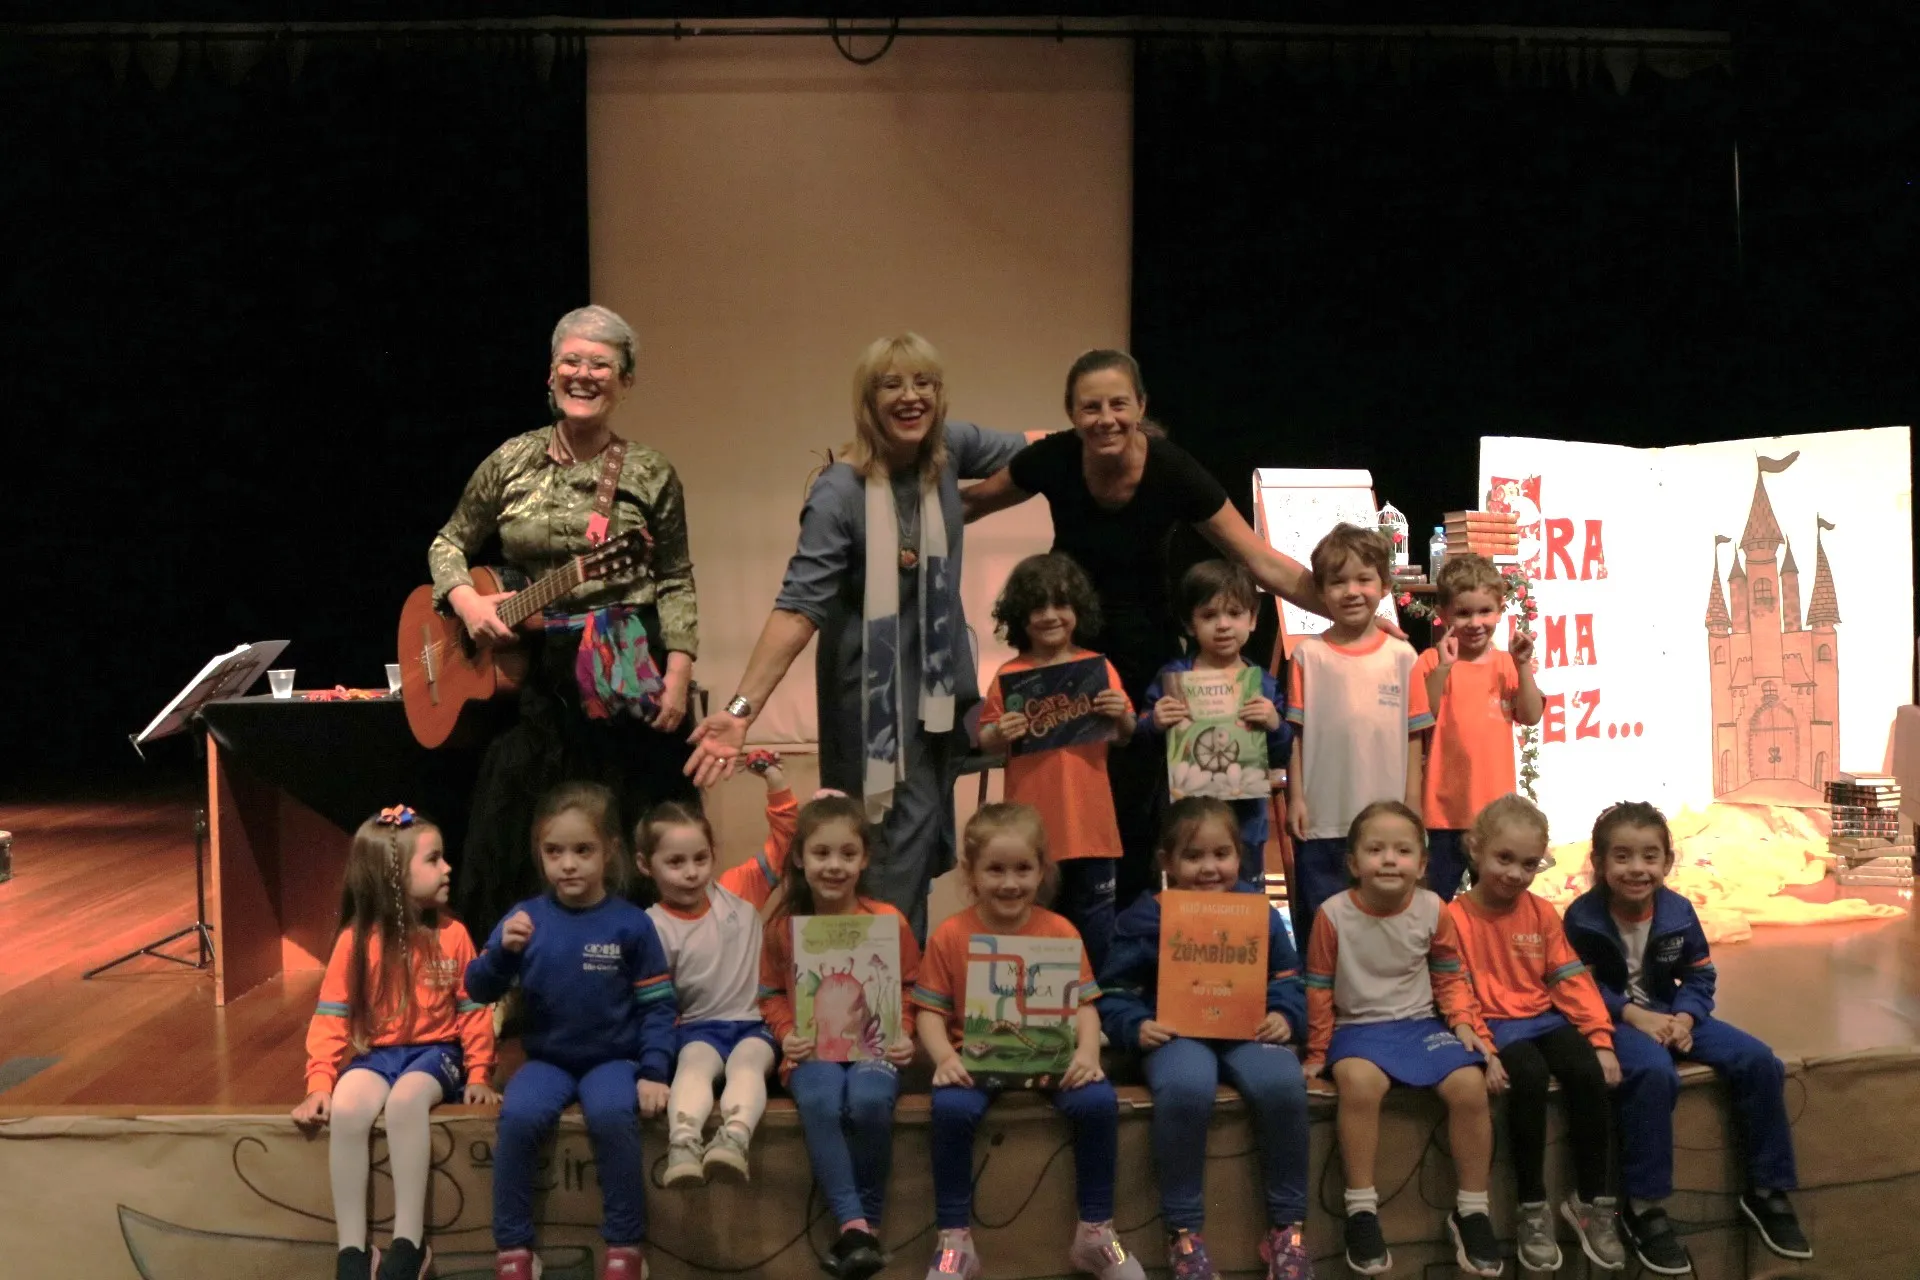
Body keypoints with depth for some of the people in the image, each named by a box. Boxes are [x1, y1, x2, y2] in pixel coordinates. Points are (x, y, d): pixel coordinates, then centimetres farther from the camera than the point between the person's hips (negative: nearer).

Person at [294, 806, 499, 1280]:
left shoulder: (452, 935, -1)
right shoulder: (356, 940, -4)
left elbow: (473, 1010, 5)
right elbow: (331, 1018, -3)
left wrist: (477, 1074, -2)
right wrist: (320, 1084, -13)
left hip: (435, 1051, -1)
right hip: (376, 1053, 1)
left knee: (405, 1099, -35)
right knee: (346, 1107, -32)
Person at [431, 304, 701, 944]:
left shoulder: (650, 475, 0)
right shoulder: (512, 462, 4)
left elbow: (676, 582, 4)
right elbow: (448, 542, 15)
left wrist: (678, 673, -7)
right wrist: (465, 598, -5)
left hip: (628, 683, -1)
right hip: (532, 679, 2)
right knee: (523, 850, 5)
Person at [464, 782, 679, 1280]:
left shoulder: (631, 923, -6)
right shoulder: (526, 917, -1)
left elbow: (658, 1005, -3)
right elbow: (479, 990, -1)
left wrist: (654, 1072, -13)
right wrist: (503, 950, -21)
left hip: (612, 1058, -2)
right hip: (547, 1058, 2)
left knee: (612, 1115, -31)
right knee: (518, 1116, -27)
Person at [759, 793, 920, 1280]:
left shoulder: (888, 920, -2)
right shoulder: (784, 924, 2)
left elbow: (908, 987, 6)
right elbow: (772, 992, 10)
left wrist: (903, 1032, -10)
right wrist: (787, 1034, -8)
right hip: (814, 1048, 1)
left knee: (869, 1100, -33)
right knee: (819, 1102, -33)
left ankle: (869, 1218, -11)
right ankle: (853, 1224, -25)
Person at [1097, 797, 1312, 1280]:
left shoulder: (1259, 913, 8)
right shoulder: (1145, 920, 1)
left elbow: (1288, 980, 14)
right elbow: (1114, 993, 5)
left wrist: (1285, 1017, -7)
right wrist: (1136, 1026, -15)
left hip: (1246, 1029, 2)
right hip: (1177, 1031, -2)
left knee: (1283, 1084, -32)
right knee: (1185, 1088, -37)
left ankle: (1287, 1225, -11)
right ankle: (1184, 1231, -19)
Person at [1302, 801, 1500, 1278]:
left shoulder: (1432, 909, -4)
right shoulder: (1334, 914, -11)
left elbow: (1449, 977, 11)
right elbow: (1319, 990, -1)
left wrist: (1463, 1021, -5)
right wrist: (1317, 1052, 3)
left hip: (1421, 1024, 3)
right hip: (1359, 1027, -3)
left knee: (1470, 1084, -22)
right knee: (1360, 1082, -35)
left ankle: (1471, 1211, -3)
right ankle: (1361, 1210, -21)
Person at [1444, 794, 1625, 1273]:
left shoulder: (1543, 913, 9)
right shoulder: (1455, 917, -5)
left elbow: (1571, 981, 5)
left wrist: (1601, 1039, -7)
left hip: (1545, 1019, 4)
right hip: (1495, 1026, -4)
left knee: (1589, 1072, -24)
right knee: (1529, 1076, -33)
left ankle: (1591, 1200, -5)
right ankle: (1532, 1207, -17)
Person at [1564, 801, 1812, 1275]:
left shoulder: (1678, 911, -4)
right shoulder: (1581, 917, -16)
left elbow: (1700, 977, 5)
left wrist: (1684, 1018, -15)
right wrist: (1634, 1015, -22)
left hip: (1670, 1014, 6)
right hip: (1612, 1020, -5)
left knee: (1759, 1061, -9)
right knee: (1655, 1072, -37)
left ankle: (1767, 1190, 8)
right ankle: (1643, 1204, -24)